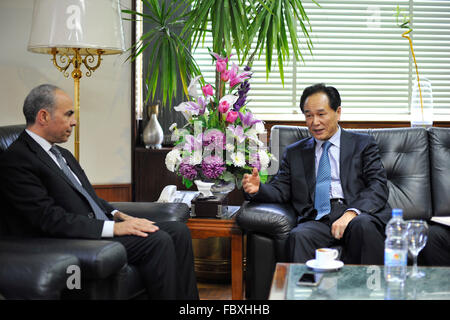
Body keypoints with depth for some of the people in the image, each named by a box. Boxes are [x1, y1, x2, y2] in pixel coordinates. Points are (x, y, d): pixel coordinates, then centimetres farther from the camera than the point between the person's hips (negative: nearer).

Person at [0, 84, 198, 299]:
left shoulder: (63, 154, 19)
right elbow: (50, 218, -20)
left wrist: (119, 215, 3)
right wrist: (113, 227, -22)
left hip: (100, 227, 10)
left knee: (178, 231, -4)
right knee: (158, 241, -24)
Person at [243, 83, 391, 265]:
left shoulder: (363, 144, 15)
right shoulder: (294, 153, 24)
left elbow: (378, 186, 3)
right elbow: (280, 190, 16)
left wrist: (352, 213, -17)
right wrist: (258, 189, -9)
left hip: (359, 214, 0)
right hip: (318, 219, 1)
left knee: (363, 224, -36)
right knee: (299, 236, -33)